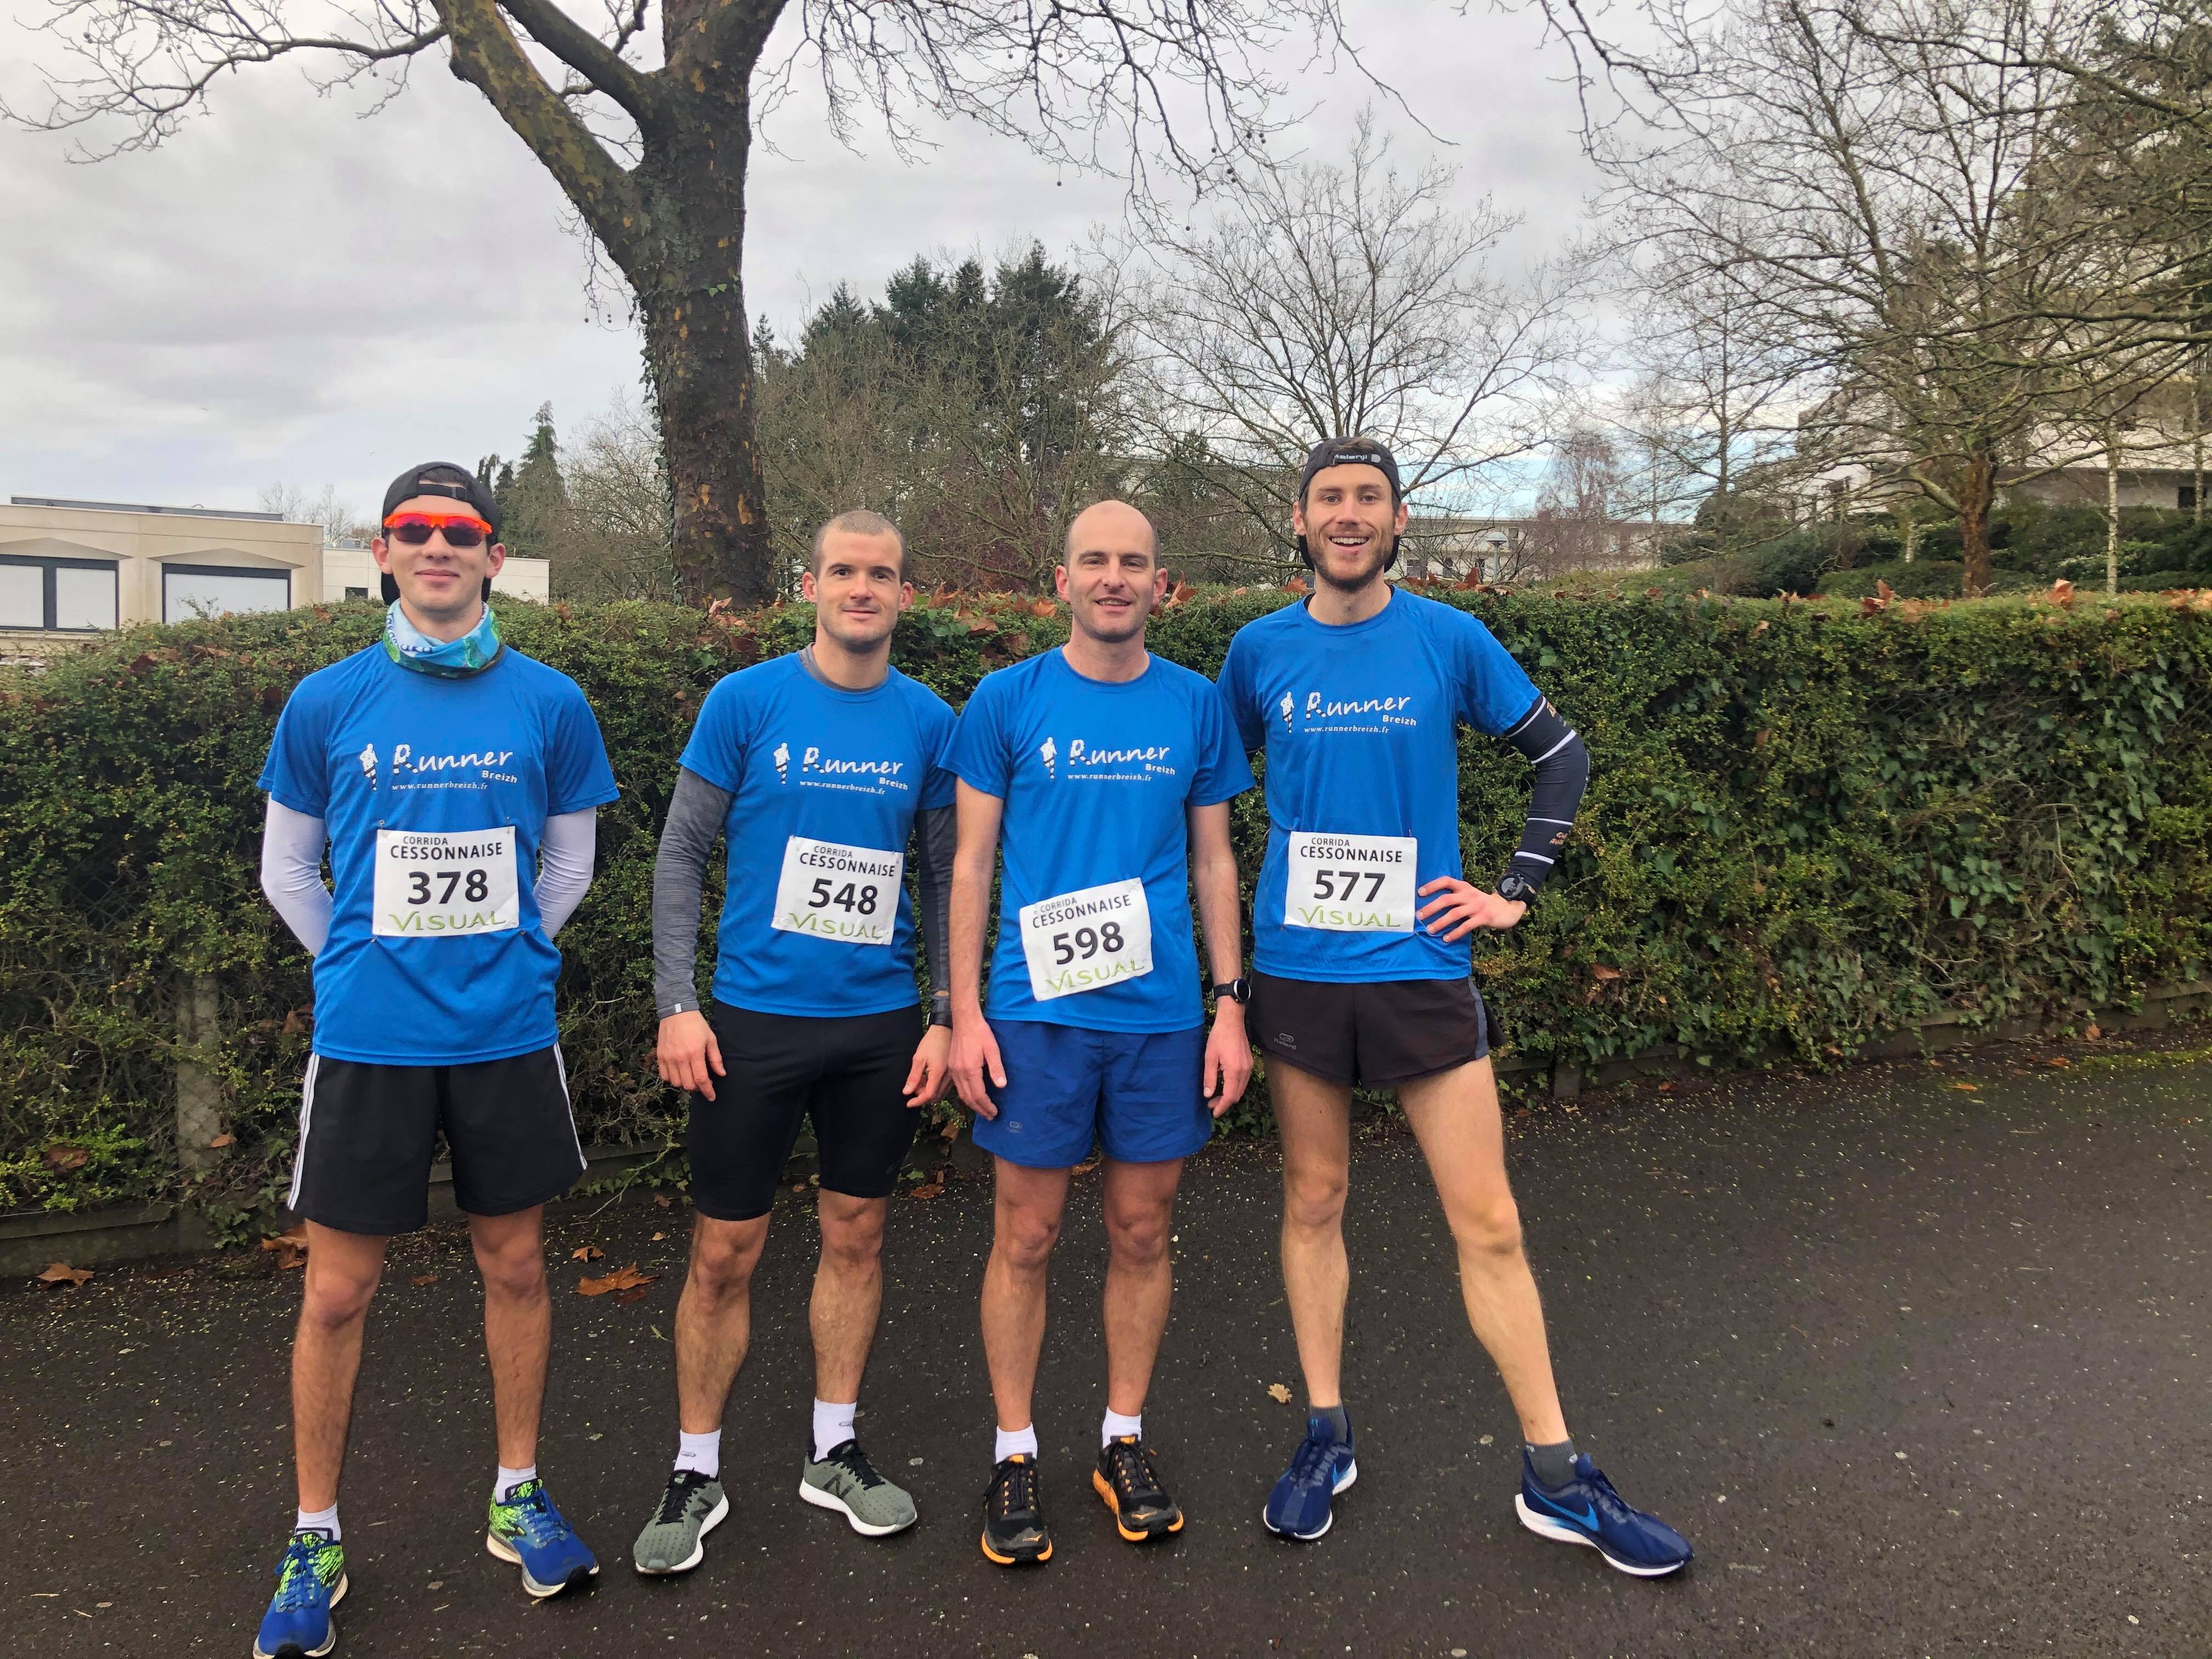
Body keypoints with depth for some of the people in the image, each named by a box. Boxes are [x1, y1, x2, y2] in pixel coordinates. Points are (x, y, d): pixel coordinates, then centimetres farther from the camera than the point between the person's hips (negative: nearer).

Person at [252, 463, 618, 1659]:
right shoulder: (327, 701, 0)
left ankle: (519, 1497, 30)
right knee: (338, 1292, 6)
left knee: (515, 1267, 12)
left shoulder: (548, 701, 1)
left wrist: (498, 961, 10)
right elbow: (287, 868, 11)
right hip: (368, 1036, 0)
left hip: (507, 1031, 1)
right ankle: (315, 1538, 24)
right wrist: (366, 962, 7)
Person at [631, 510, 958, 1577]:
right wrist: (677, 1005, -8)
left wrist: (946, 1018, 2)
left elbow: (945, 878, 8)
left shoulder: (930, 722, 3)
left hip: (882, 1023, 3)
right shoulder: (747, 702, -4)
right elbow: (682, 856, -1)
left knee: (857, 1235, 13)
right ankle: (696, 1473, 24)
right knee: (724, 1252, 5)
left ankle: (834, 1452, 31)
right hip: (755, 1017, -2)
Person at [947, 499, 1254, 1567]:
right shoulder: (1007, 701, 0)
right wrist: (964, 1011, -4)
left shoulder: (1196, 706, 6)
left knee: (1142, 1234, 11)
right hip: (1038, 1009, -2)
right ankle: (1015, 1453, 22)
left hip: (1164, 1011, 2)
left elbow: (1213, 861, 10)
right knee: (1026, 1237, 5)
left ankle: (1123, 1439, 28)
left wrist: (1230, 1005, 4)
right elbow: (972, 861, 2)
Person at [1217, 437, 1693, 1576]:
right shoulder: (1261, 651, 3)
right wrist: (1233, 903, 8)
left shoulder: (1448, 639, -1)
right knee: (1313, 1203, 12)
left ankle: (1554, 1476, 16)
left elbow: (1560, 756, 8)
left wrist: (1517, 890, 1)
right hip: (1297, 968, 2)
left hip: (1420, 964, -1)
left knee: (1488, 1222, 2)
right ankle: (1325, 1437, 27)